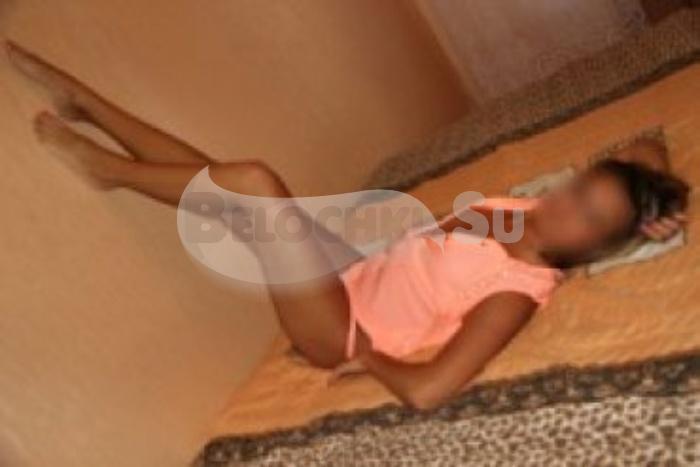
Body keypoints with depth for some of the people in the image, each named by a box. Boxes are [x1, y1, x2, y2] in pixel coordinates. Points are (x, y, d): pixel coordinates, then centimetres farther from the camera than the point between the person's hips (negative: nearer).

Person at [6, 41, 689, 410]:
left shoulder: (518, 292, -23)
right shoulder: (523, 212, 0)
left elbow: (425, 391, -31)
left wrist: (363, 353, -15)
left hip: (336, 329, -8)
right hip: (349, 274, 9)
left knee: (253, 180, -25)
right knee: (217, 178, 3)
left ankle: (107, 167, 3)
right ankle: (83, 101, 21)